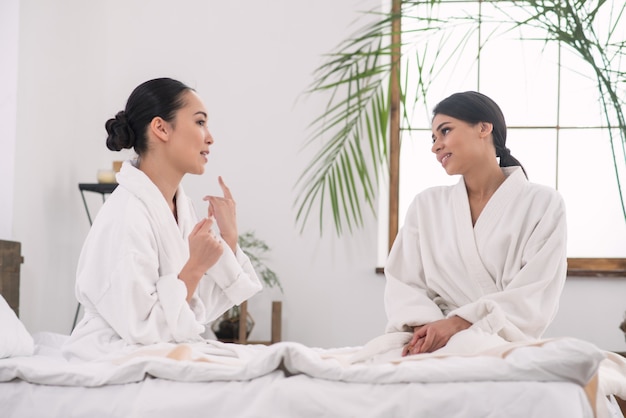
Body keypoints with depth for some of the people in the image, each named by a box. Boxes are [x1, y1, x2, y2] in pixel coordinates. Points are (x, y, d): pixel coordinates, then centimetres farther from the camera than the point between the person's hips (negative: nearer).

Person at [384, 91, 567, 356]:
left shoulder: (543, 204, 4)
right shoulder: (426, 205, 16)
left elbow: (535, 297, -6)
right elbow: (403, 284, 7)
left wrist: (459, 323, -18)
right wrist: (424, 327, -15)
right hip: (437, 346, 3)